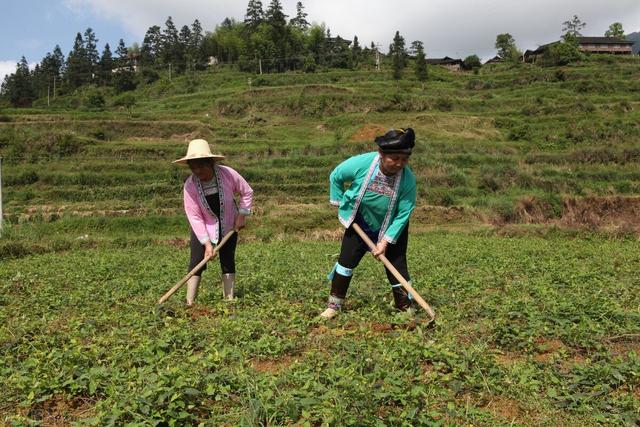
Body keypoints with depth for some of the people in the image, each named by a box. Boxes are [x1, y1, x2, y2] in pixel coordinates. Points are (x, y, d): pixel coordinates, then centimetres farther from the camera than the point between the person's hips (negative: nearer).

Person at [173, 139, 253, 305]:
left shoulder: (228, 174, -24)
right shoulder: (190, 185, -24)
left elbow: (247, 192, -7)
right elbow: (194, 217, -22)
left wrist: (242, 215, -11)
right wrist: (207, 243, -26)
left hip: (228, 225, 1)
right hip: (204, 227, -1)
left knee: (228, 262, 4)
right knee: (196, 261, -8)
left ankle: (229, 300, 12)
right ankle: (189, 302, -2)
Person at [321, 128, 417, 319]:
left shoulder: (408, 179, -27)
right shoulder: (361, 163, -27)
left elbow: (403, 214, -22)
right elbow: (335, 176, -8)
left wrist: (386, 241, -24)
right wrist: (339, 202, -4)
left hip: (392, 229, -1)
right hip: (359, 223, 1)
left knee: (397, 267, -2)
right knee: (346, 260, 3)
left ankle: (406, 309, 14)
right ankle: (334, 305, 18)